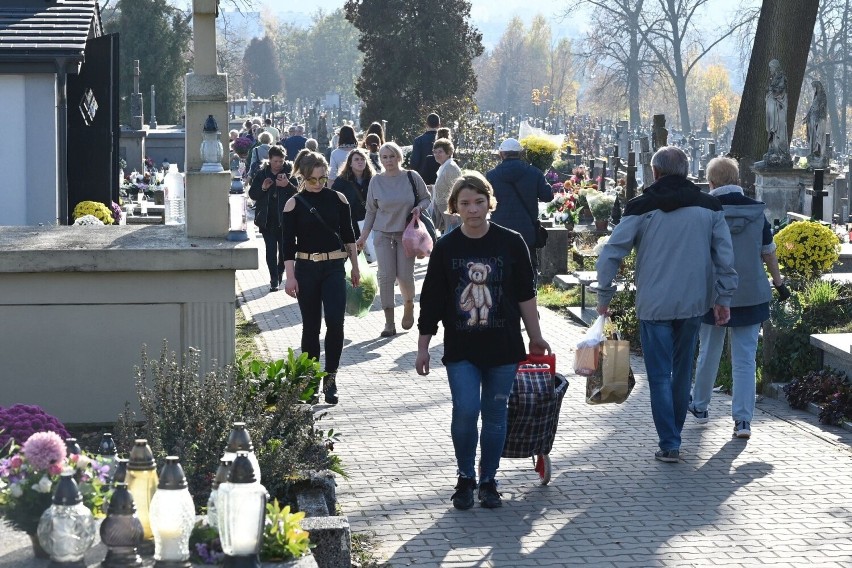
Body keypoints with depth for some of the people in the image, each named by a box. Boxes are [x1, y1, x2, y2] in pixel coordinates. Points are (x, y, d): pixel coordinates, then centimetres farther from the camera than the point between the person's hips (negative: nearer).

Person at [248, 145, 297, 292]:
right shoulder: (261, 174, 2)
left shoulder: (289, 174, -1)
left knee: (284, 248, 8)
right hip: (267, 219, 0)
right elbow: (252, 194, 4)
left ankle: (280, 273, 32)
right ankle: (274, 279, -3)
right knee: (271, 249, -5)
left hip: (284, 218, 0)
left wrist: (287, 185, -23)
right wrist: (262, 188, -15)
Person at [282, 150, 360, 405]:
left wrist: (355, 267, 12)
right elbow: (288, 243, -1)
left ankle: (330, 377, -3)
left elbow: (348, 235, 11)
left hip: (334, 268, 1)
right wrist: (290, 276, -7)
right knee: (311, 326, 6)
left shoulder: (338, 199, 4)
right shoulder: (294, 204, -1)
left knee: (335, 322, -13)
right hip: (306, 269, 0)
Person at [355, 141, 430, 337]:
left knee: (405, 276, -4)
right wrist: (364, 236, 3)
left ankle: (409, 306, 29)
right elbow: (371, 211, 6)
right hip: (384, 234, 1)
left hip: (407, 233, -1)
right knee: (386, 276, -5)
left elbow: (426, 198, 10)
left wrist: (419, 207, -12)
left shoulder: (412, 177, -3)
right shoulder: (376, 181, 0)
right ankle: (389, 322, 1)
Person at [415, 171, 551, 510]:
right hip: (461, 349, 0)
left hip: (503, 346, 1)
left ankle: (488, 481, 22)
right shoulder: (446, 248, -1)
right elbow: (430, 301, 4)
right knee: (465, 411, -10)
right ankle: (465, 478, 11)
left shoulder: (511, 243, -2)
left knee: (495, 415, 7)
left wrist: (535, 337, 11)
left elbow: (526, 294, 7)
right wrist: (423, 347, 5)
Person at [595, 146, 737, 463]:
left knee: (660, 375, 2)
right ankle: (674, 435, 25)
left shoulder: (642, 208, -4)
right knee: (682, 372, 16)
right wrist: (724, 299, 11)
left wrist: (604, 297, 6)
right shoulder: (709, 207, 3)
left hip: (654, 306, -3)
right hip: (693, 304, 3)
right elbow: (725, 257, 3)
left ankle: (669, 445, -3)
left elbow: (610, 255, -5)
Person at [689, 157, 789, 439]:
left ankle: (700, 407, 31)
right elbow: (769, 253, 8)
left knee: (708, 354, 15)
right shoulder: (757, 212, 0)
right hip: (751, 296, 1)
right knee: (745, 360, 2)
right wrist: (779, 284, 21)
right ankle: (743, 420, -3)